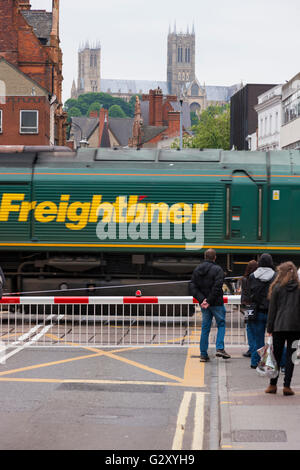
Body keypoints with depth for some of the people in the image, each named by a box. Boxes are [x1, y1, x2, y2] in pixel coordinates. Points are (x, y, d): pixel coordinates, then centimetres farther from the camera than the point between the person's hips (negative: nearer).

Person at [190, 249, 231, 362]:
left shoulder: (197, 270, 8)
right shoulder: (217, 270, -10)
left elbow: (192, 287, 1)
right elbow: (217, 287, -20)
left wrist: (202, 299, -8)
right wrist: (209, 301, -15)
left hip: (203, 303, 5)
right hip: (216, 303, -5)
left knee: (205, 327, 9)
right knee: (221, 324, 10)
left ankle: (203, 354, 8)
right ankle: (220, 348, -4)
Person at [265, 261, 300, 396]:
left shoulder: (277, 287, 0)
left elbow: (272, 309, 1)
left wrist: (269, 328, 6)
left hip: (279, 325, -1)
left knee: (277, 355, 8)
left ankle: (273, 385, 14)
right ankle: (287, 386, -1)